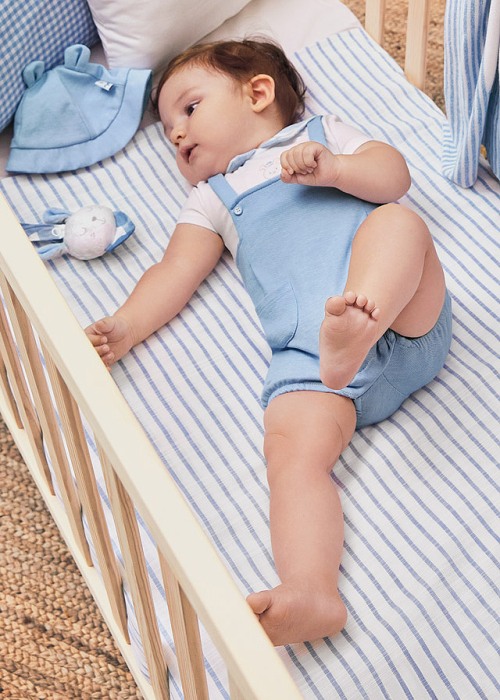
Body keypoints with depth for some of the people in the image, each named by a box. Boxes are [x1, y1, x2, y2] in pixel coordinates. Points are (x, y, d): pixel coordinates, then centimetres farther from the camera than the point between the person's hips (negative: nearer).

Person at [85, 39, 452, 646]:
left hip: (406, 319, -1)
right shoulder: (213, 198, 36)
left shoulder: (321, 132, 30)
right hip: (305, 353, 1)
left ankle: (362, 319, -57)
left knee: (398, 222, -31)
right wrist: (123, 327, 6)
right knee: (293, 457, -25)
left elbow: (393, 176, 15)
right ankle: (309, 593, -41)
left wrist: (332, 168, -5)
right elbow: (175, 272, 23)